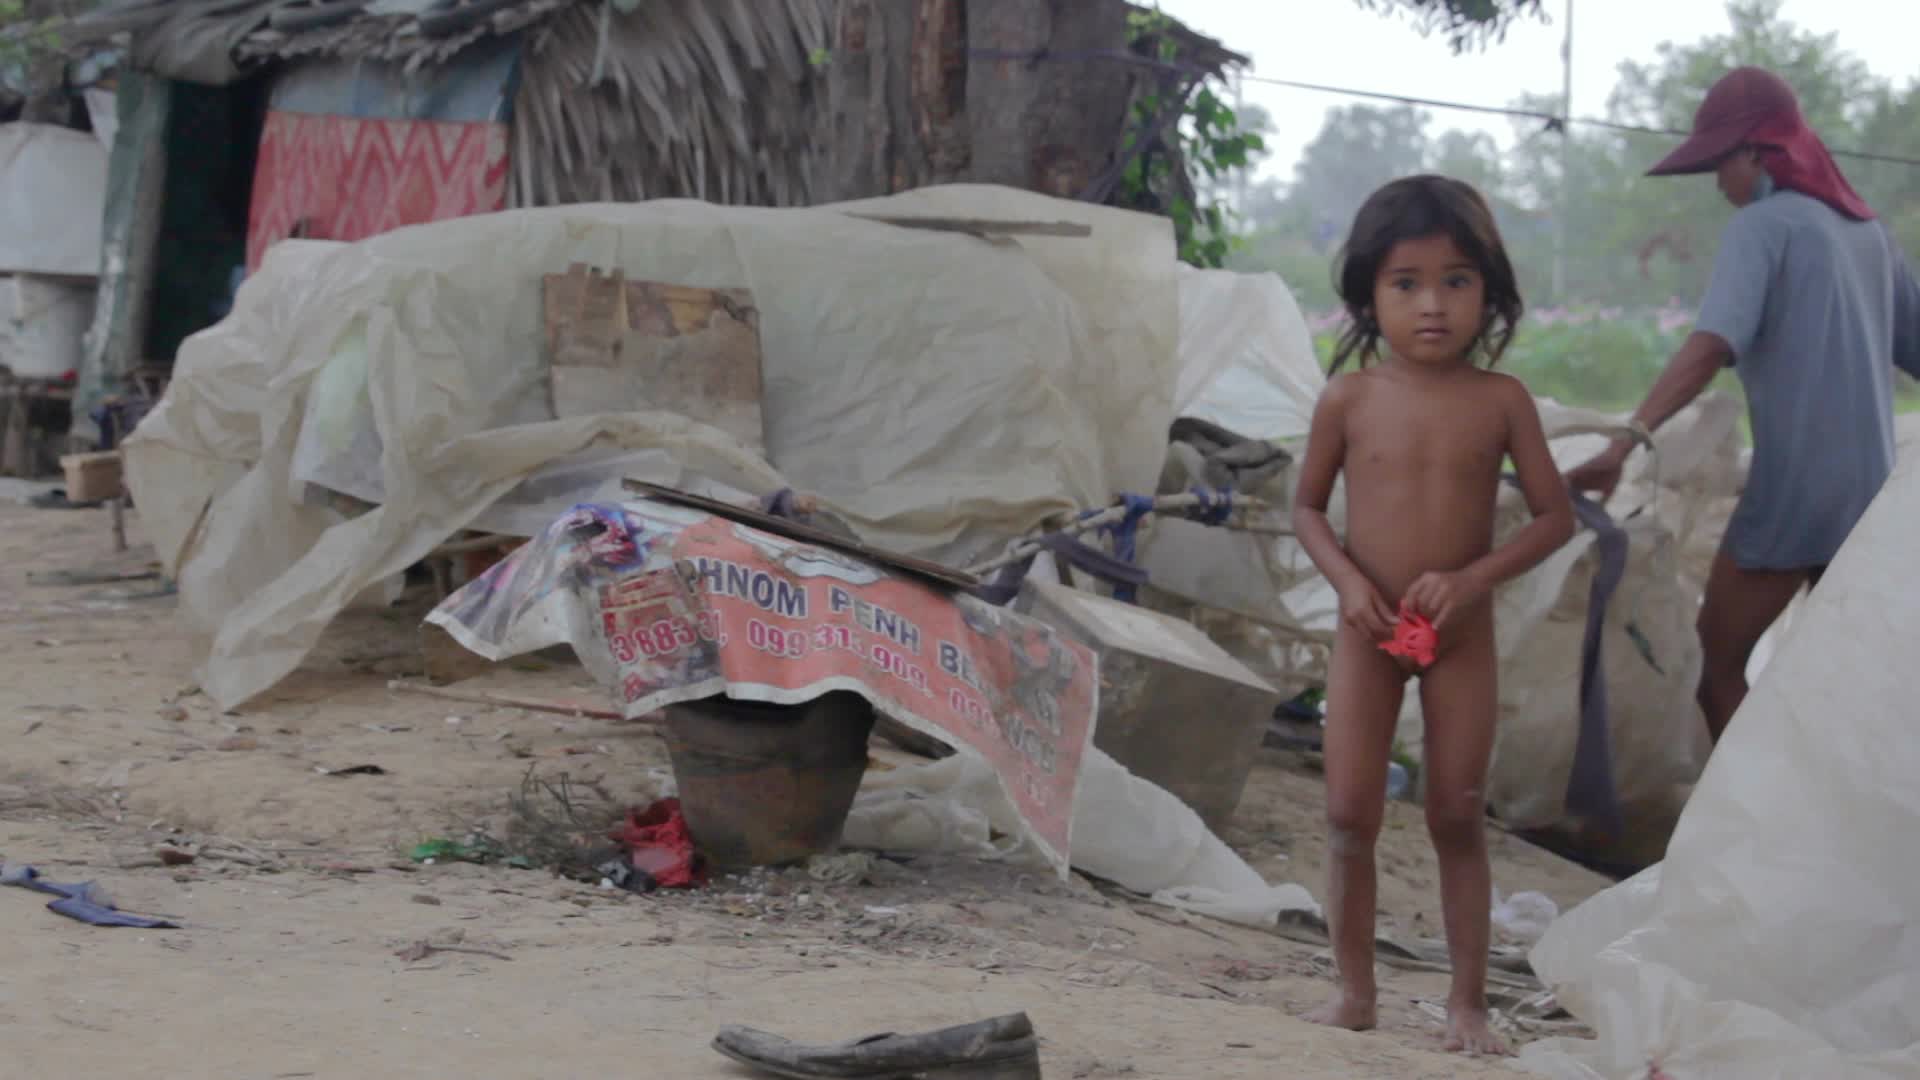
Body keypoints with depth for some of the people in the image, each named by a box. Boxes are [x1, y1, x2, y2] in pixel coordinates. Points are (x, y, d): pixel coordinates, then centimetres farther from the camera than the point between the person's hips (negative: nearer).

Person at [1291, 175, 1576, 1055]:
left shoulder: (1500, 402, -7)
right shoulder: (1349, 400, -6)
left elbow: (1554, 515, -4)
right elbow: (1308, 506, 5)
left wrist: (1471, 577, -17)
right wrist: (1348, 579, -13)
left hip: (1462, 636, -1)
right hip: (1368, 631, 1)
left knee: (1458, 818, 5)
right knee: (1350, 816, 1)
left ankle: (1468, 1002, 14)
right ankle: (1354, 993, 14)